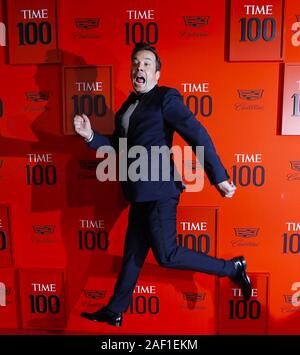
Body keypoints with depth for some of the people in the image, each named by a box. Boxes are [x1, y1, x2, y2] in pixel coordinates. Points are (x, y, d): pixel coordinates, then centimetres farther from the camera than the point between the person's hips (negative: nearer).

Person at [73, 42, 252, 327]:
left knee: (166, 255, -3)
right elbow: (116, 146, 19)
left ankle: (233, 268, 15)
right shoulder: (128, 105, 16)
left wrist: (218, 177, -16)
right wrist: (90, 136, 3)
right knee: (132, 253, 16)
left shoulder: (165, 98, -8)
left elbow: (198, 136, -13)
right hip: (140, 194, 8)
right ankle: (115, 311, 32)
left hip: (159, 191, -7)